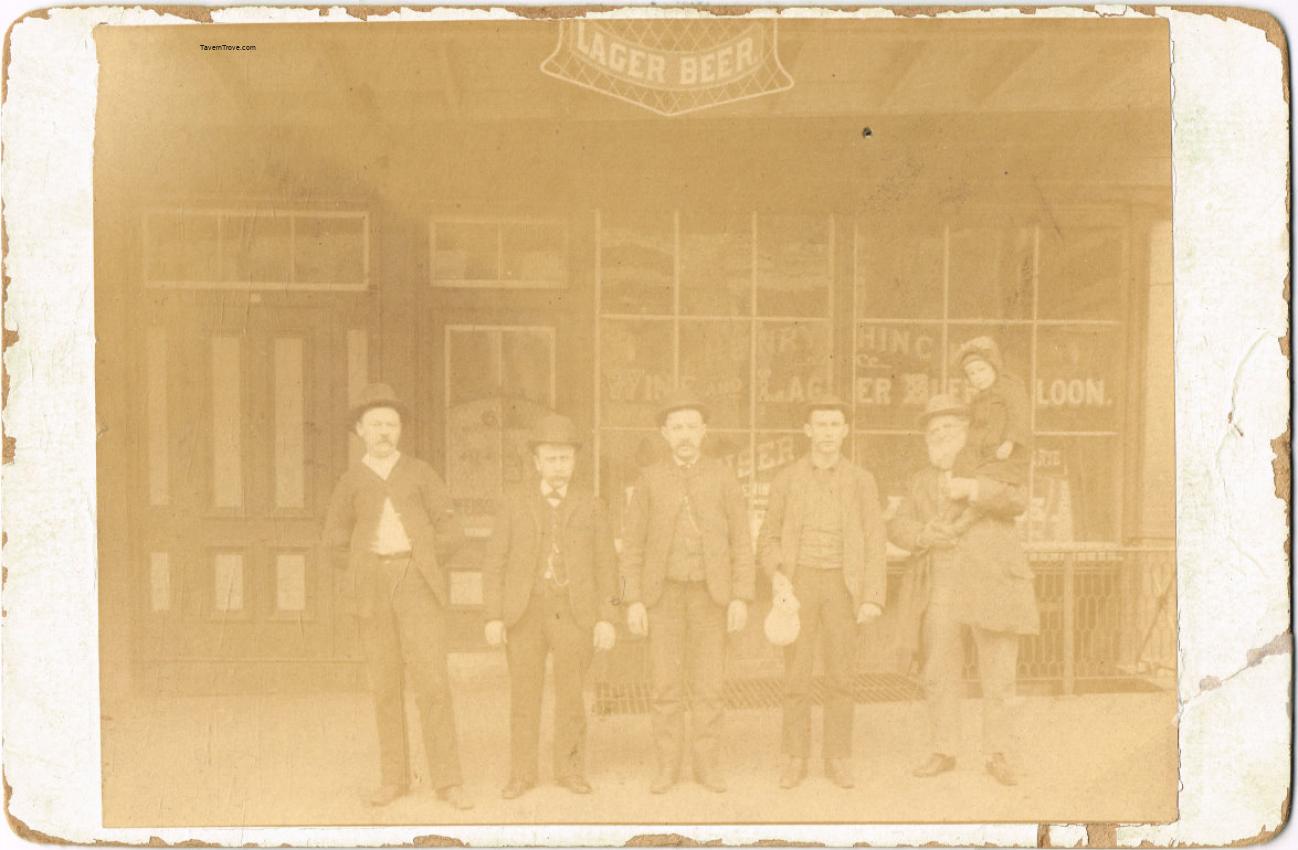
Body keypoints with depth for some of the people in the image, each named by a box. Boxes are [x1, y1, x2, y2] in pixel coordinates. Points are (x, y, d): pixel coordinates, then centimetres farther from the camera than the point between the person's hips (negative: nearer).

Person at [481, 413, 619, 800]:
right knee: (524, 695, 4)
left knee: (571, 694, 2)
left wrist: (606, 619, -5)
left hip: (574, 612, 0)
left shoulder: (590, 505, 2)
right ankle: (523, 773, 17)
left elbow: (605, 566, 2)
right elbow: (495, 563, 0)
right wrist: (493, 617, -7)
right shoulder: (515, 502, 1)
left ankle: (570, 769, 18)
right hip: (525, 612, 0)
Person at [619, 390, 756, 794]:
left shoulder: (723, 477, -2)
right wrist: (633, 602, -7)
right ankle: (668, 766, 13)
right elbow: (632, 545, 0)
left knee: (708, 683, 2)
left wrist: (740, 599, -9)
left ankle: (707, 765, 14)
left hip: (710, 593, 0)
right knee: (666, 683, 2)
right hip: (665, 593, 0)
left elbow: (741, 542, -2)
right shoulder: (650, 480, -1)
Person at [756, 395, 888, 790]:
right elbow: (769, 538, 6)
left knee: (841, 676, 1)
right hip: (800, 584, 0)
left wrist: (874, 598, -12)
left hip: (842, 586, 0)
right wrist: (776, 575, -14)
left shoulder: (861, 480, 1)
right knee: (797, 675, 0)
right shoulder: (787, 478, 1)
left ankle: (837, 760, 13)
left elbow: (875, 543, -2)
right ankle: (796, 760, 12)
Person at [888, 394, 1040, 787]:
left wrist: (972, 489, -30)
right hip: (940, 592, 3)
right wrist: (922, 534, -17)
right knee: (939, 676, 5)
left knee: (999, 676, 0)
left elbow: (1017, 501, -15)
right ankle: (943, 753, 17)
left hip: (991, 586, -3)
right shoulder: (921, 481, 14)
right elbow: (897, 527, 5)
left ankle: (997, 756, 13)